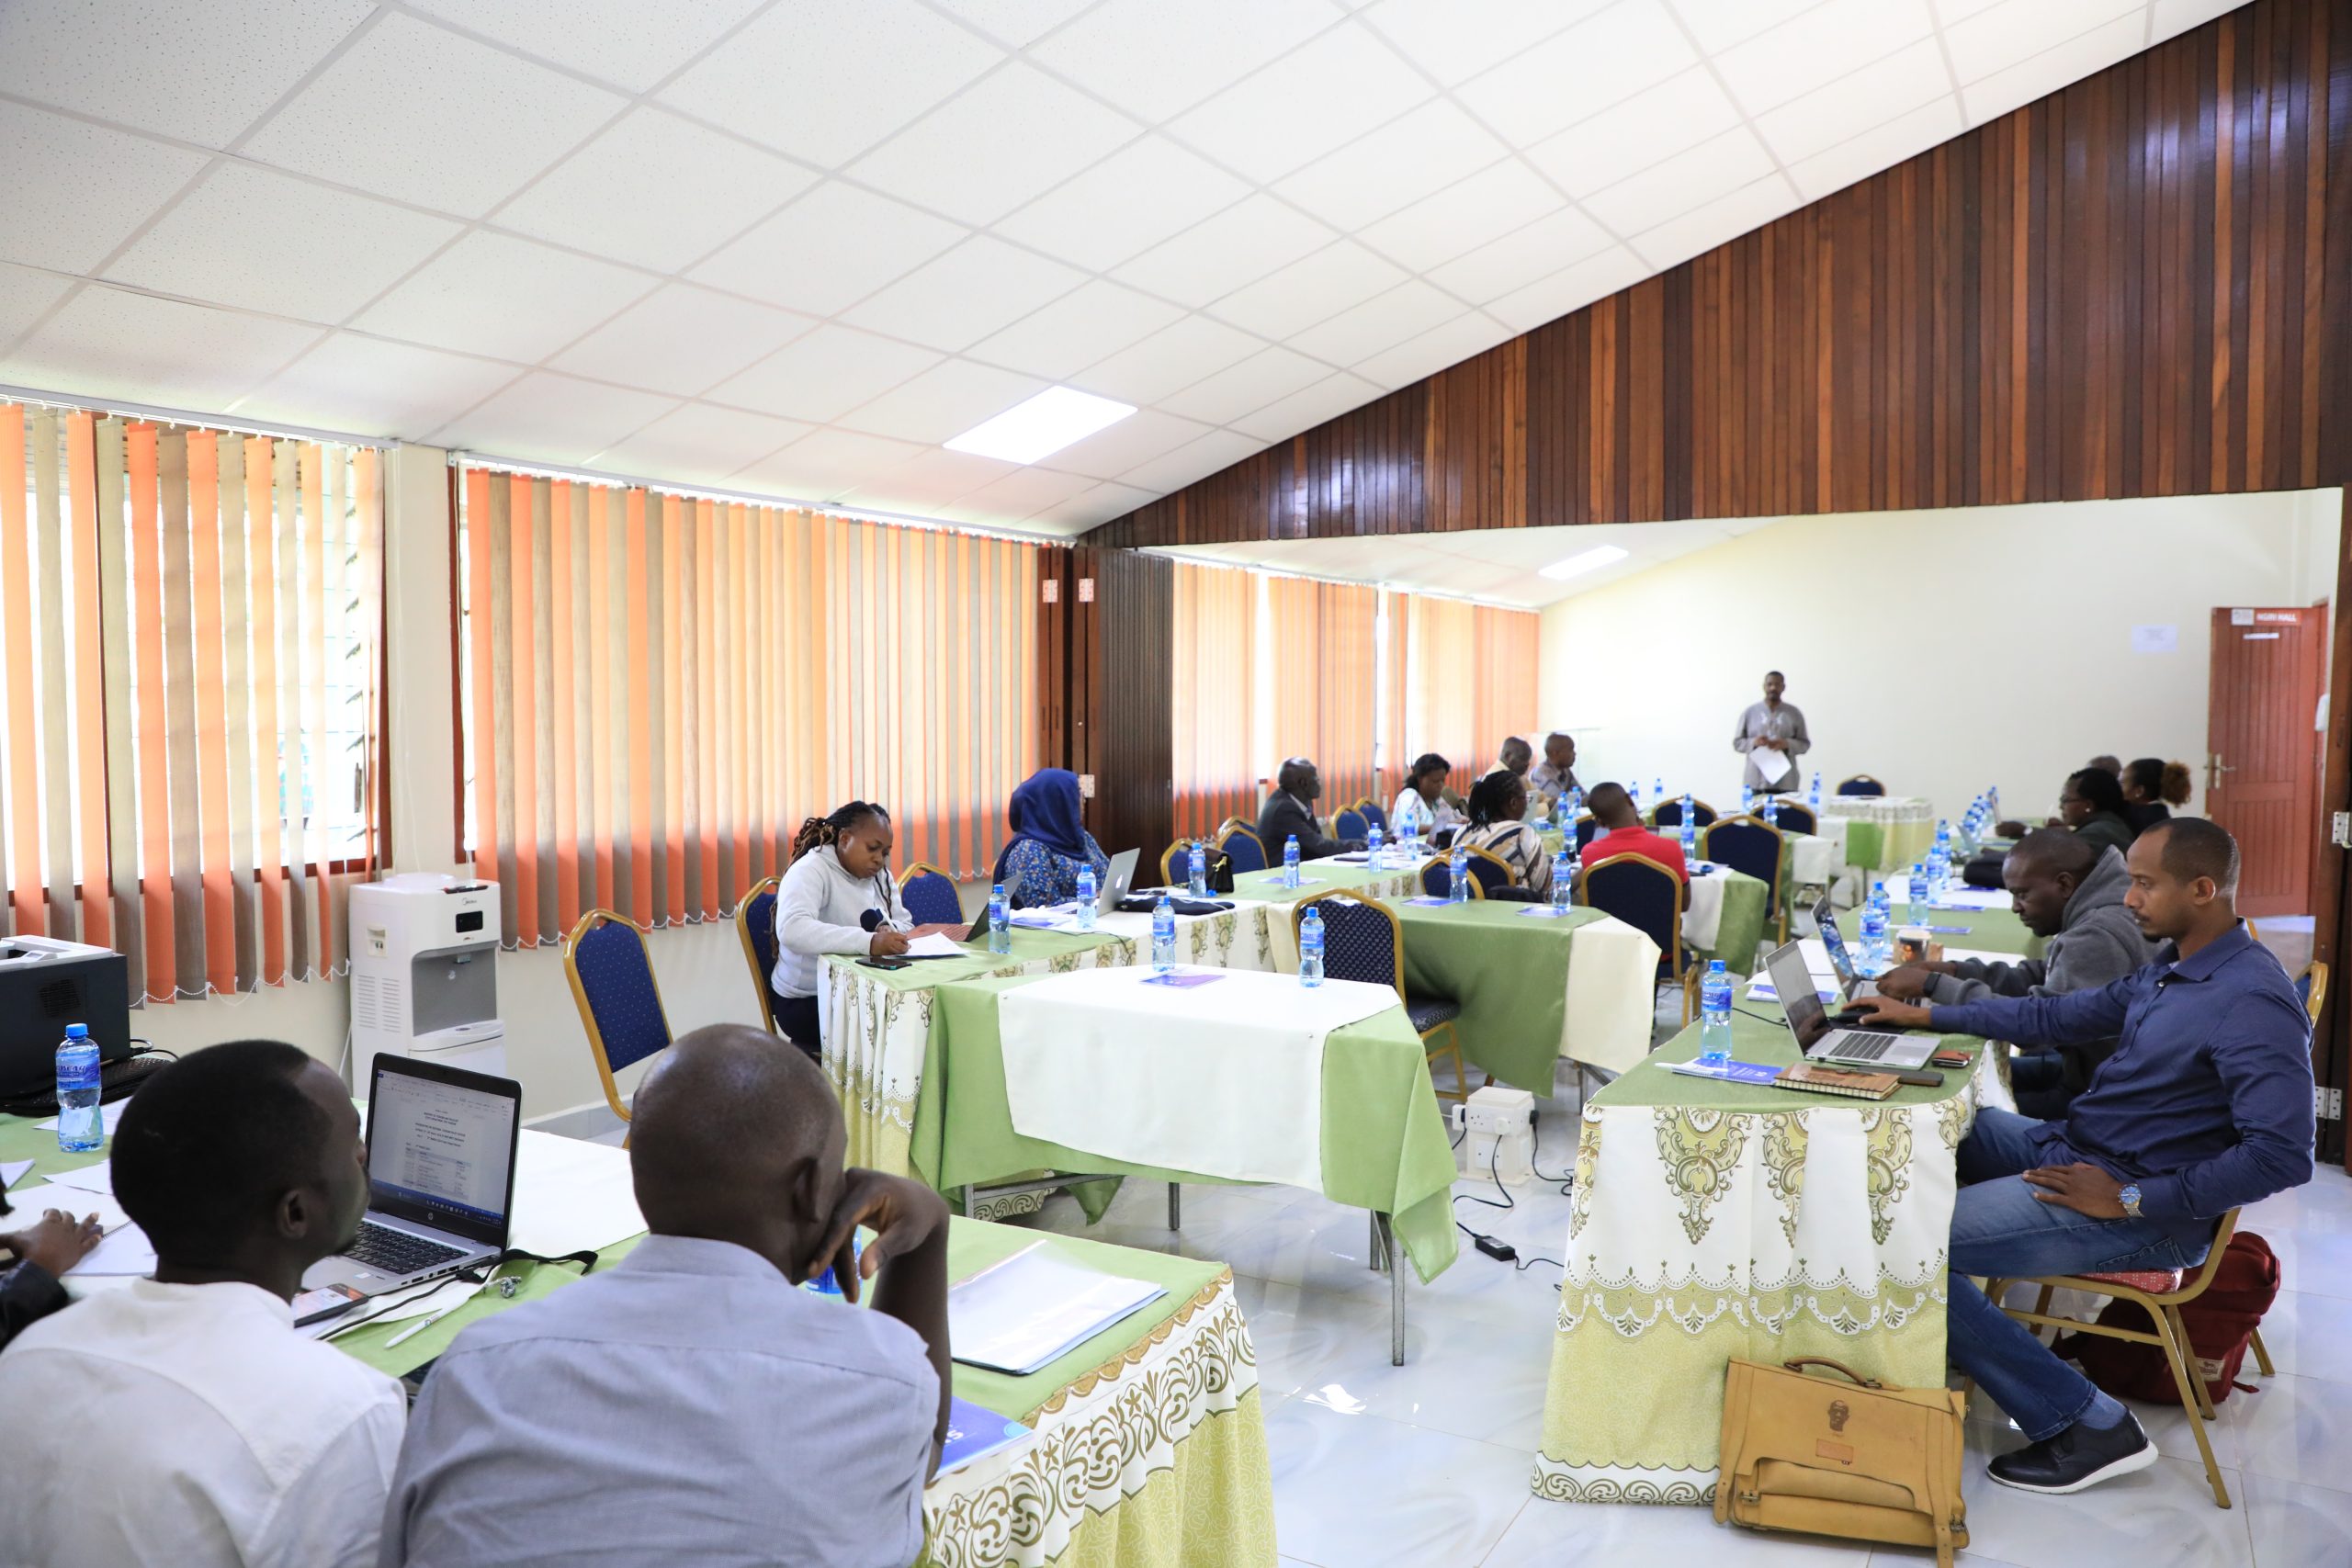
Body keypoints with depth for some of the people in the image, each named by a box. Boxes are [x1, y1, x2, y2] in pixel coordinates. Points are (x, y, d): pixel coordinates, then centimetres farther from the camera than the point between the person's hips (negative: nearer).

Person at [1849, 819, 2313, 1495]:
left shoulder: (2252, 1003, -21)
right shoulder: (2170, 969, 9)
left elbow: (2283, 1154, -27)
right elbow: (2056, 1016, 18)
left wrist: (2131, 1199, -24)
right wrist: (1922, 1016, 16)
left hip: (2142, 1216, -10)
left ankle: (2086, 1424, -6)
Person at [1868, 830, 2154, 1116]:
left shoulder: (2098, 936, -27)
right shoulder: (2090, 912, 4)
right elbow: (2039, 980, 11)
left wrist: (1934, 986, -25)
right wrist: (1957, 971, -3)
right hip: (2085, 1066, 9)